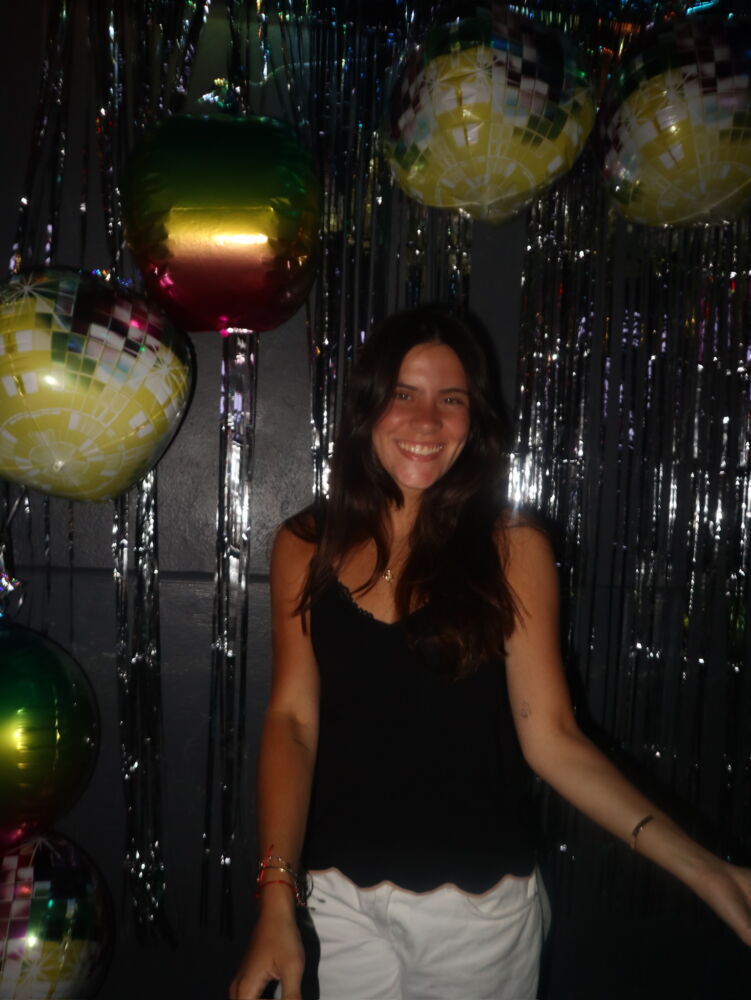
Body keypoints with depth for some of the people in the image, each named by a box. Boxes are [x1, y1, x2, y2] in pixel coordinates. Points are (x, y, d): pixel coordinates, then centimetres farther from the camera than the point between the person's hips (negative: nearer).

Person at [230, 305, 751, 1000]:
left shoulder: (513, 549, -7)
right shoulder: (307, 547, -3)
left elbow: (550, 735, -9)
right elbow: (292, 719, -6)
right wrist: (277, 897, -15)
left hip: (482, 905, 0)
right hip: (340, 897, 1)